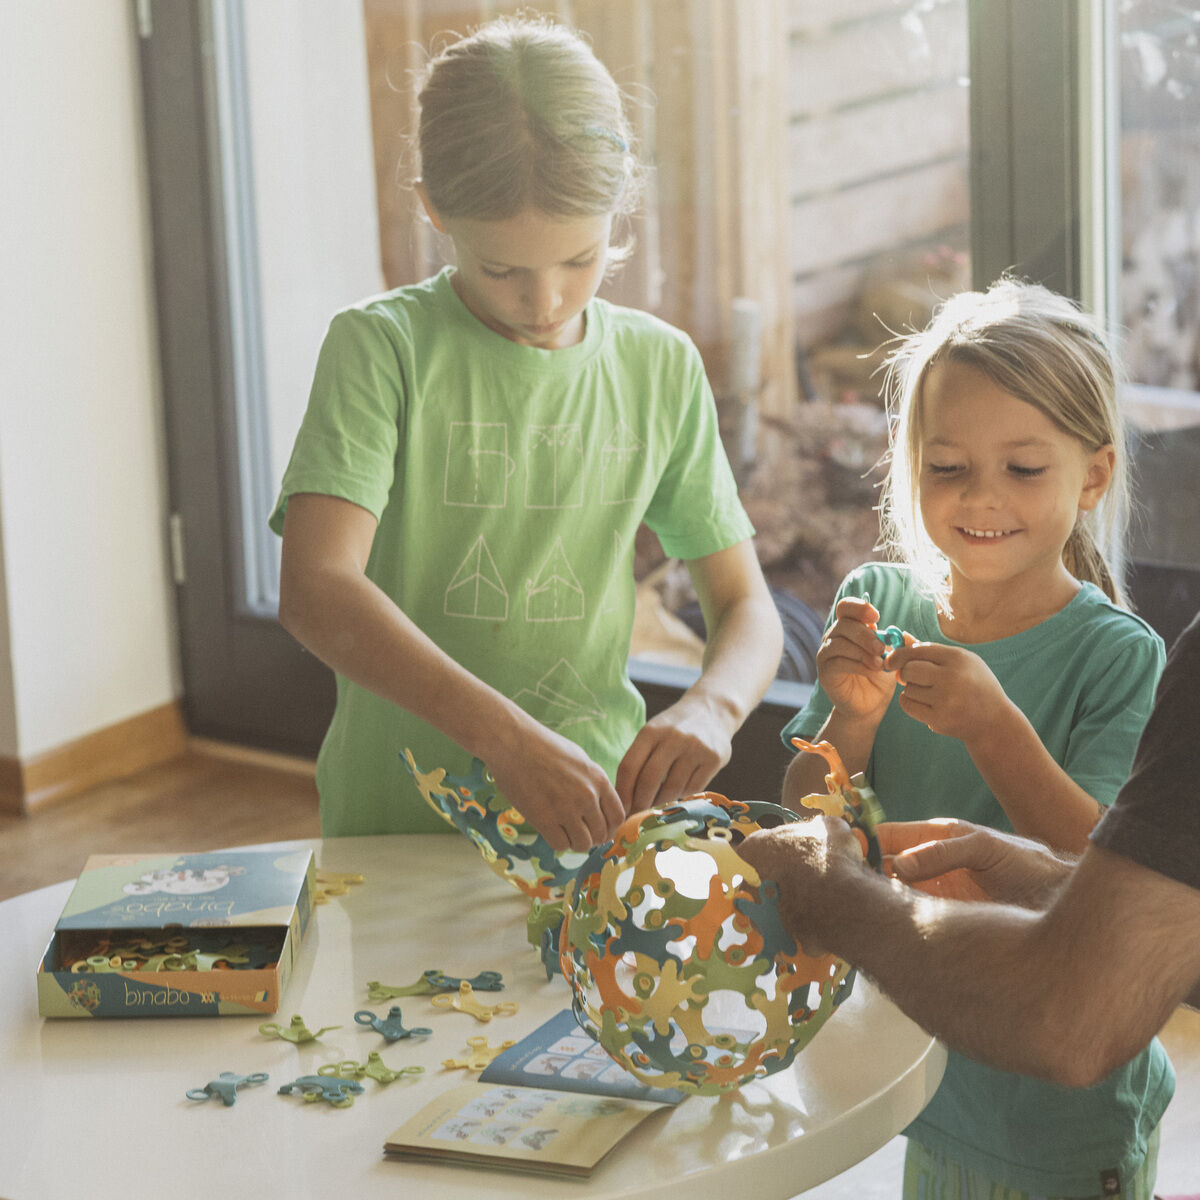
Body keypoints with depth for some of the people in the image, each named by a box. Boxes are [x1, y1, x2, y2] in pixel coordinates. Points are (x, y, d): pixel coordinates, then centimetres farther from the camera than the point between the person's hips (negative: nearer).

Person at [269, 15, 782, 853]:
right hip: (396, 832, -3)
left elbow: (747, 606, 11)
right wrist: (506, 735, -30)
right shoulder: (381, 347, -5)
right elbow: (316, 590, -18)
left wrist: (711, 706, -13)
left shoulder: (662, 368, 8)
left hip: (593, 813, 3)